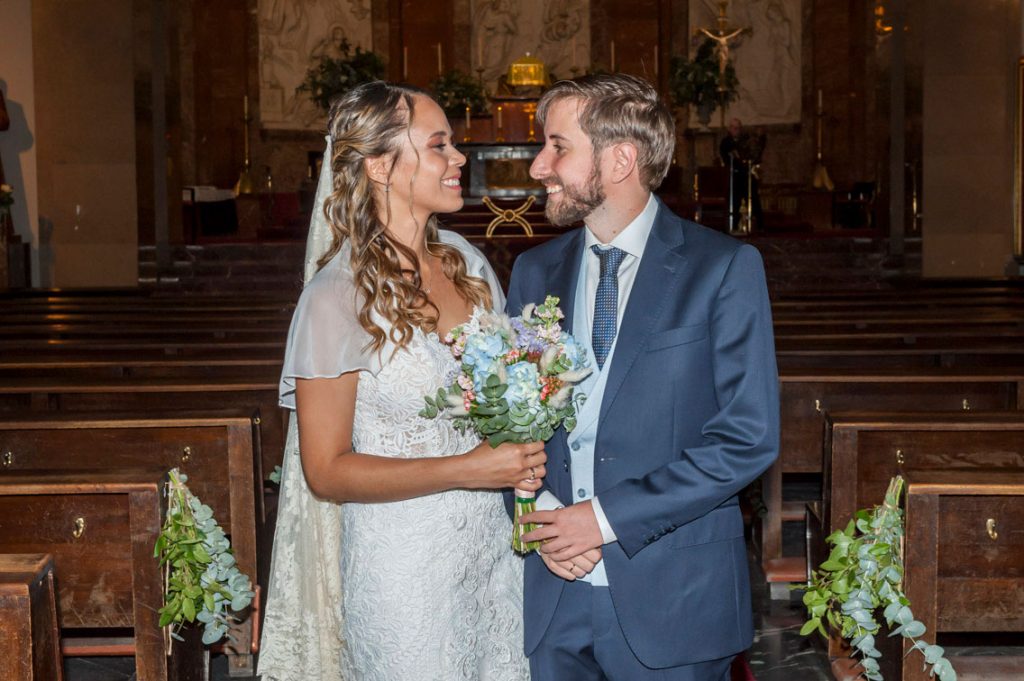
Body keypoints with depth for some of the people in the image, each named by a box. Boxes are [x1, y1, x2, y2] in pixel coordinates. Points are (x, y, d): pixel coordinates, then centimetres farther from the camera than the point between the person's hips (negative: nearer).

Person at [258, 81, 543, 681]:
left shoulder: (467, 260, 1)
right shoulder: (338, 298, -17)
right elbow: (327, 470, -15)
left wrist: (523, 456, -3)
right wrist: (466, 470, -22)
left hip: (494, 542, 6)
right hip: (405, 568, -6)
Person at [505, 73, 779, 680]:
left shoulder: (725, 267, -7)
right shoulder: (534, 272, 7)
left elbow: (749, 438, -12)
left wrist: (608, 516, -14)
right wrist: (540, 515, -8)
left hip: (672, 595, -3)